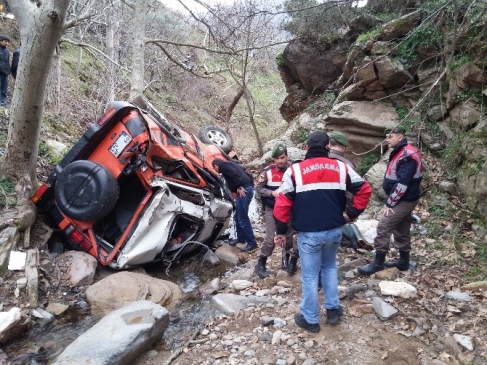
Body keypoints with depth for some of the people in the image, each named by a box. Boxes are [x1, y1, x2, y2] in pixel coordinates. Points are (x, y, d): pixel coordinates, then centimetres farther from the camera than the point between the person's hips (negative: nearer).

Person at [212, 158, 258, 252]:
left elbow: (234, 174, -18)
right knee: (238, 217, 20)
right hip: (247, 189, 10)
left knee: (243, 219, -6)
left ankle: (252, 243, -2)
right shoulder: (231, 164, 29)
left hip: (243, 191, -10)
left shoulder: (222, 165, 2)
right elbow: (248, 175, 24)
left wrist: (239, 187, -16)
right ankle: (241, 238, 32)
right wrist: (250, 187, 18)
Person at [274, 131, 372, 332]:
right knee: (329, 267, 26)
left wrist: (280, 231, 1)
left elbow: (283, 203, -8)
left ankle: (310, 319, 22)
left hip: (309, 233, -3)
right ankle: (333, 309, 32)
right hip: (334, 230, 4)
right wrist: (351, 213, 10)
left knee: (310, 276, 9)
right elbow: (364, 189, 3)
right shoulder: (341, 167, 2)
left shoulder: (295, 170, -6)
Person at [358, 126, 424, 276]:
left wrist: (389, 204, -20)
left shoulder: (407, 155, -21)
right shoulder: (400, 153, 12)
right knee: (402, 230, 16)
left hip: (404, 200, -10)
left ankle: (378, 262, -3)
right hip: (404, 200, 10)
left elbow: (403, 183, -26)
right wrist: (391, 201, 12)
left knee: (383, 227, -11)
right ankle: (403, 261, 27)